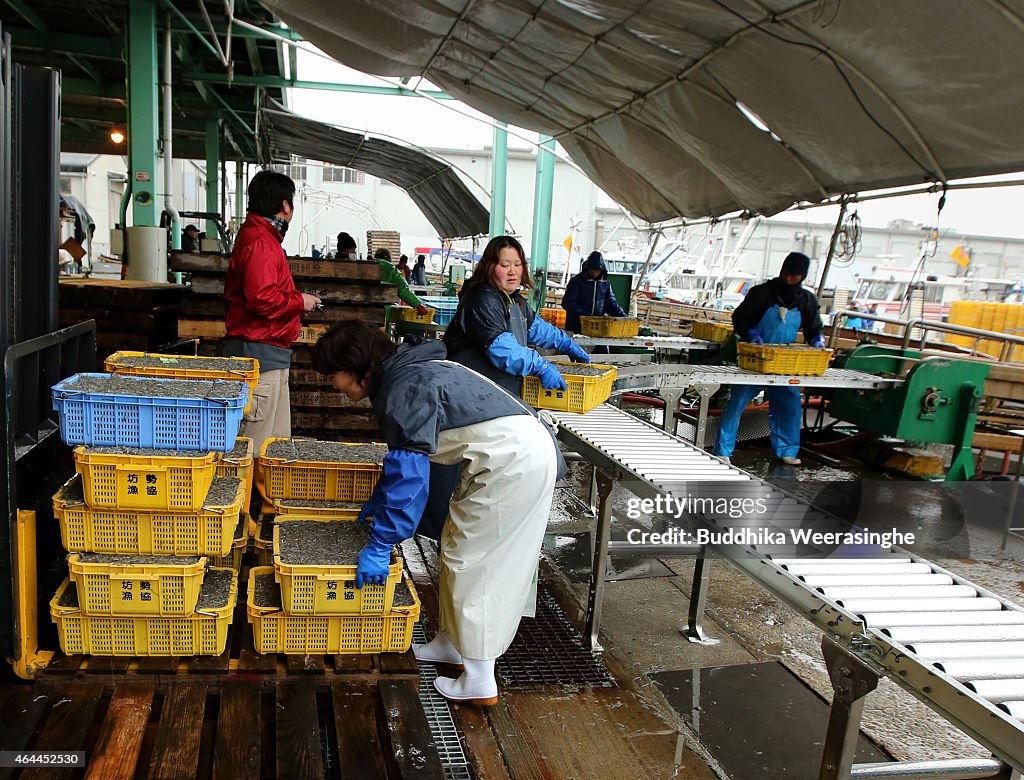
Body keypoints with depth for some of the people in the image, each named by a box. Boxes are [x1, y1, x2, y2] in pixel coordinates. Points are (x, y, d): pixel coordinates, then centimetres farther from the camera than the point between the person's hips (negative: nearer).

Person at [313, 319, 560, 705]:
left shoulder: (403, 389, -15)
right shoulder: (405, 373, 16)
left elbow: (408, 471, -21)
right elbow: (406, 456, 29)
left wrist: (379, 546, -17)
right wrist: (379, 500, 37)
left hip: (512, 459, -10)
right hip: (529, 452, 10)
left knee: (470, 561, -2)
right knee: (459, 550, 18)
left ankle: (479, 681, 7)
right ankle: (452, 643, 32)